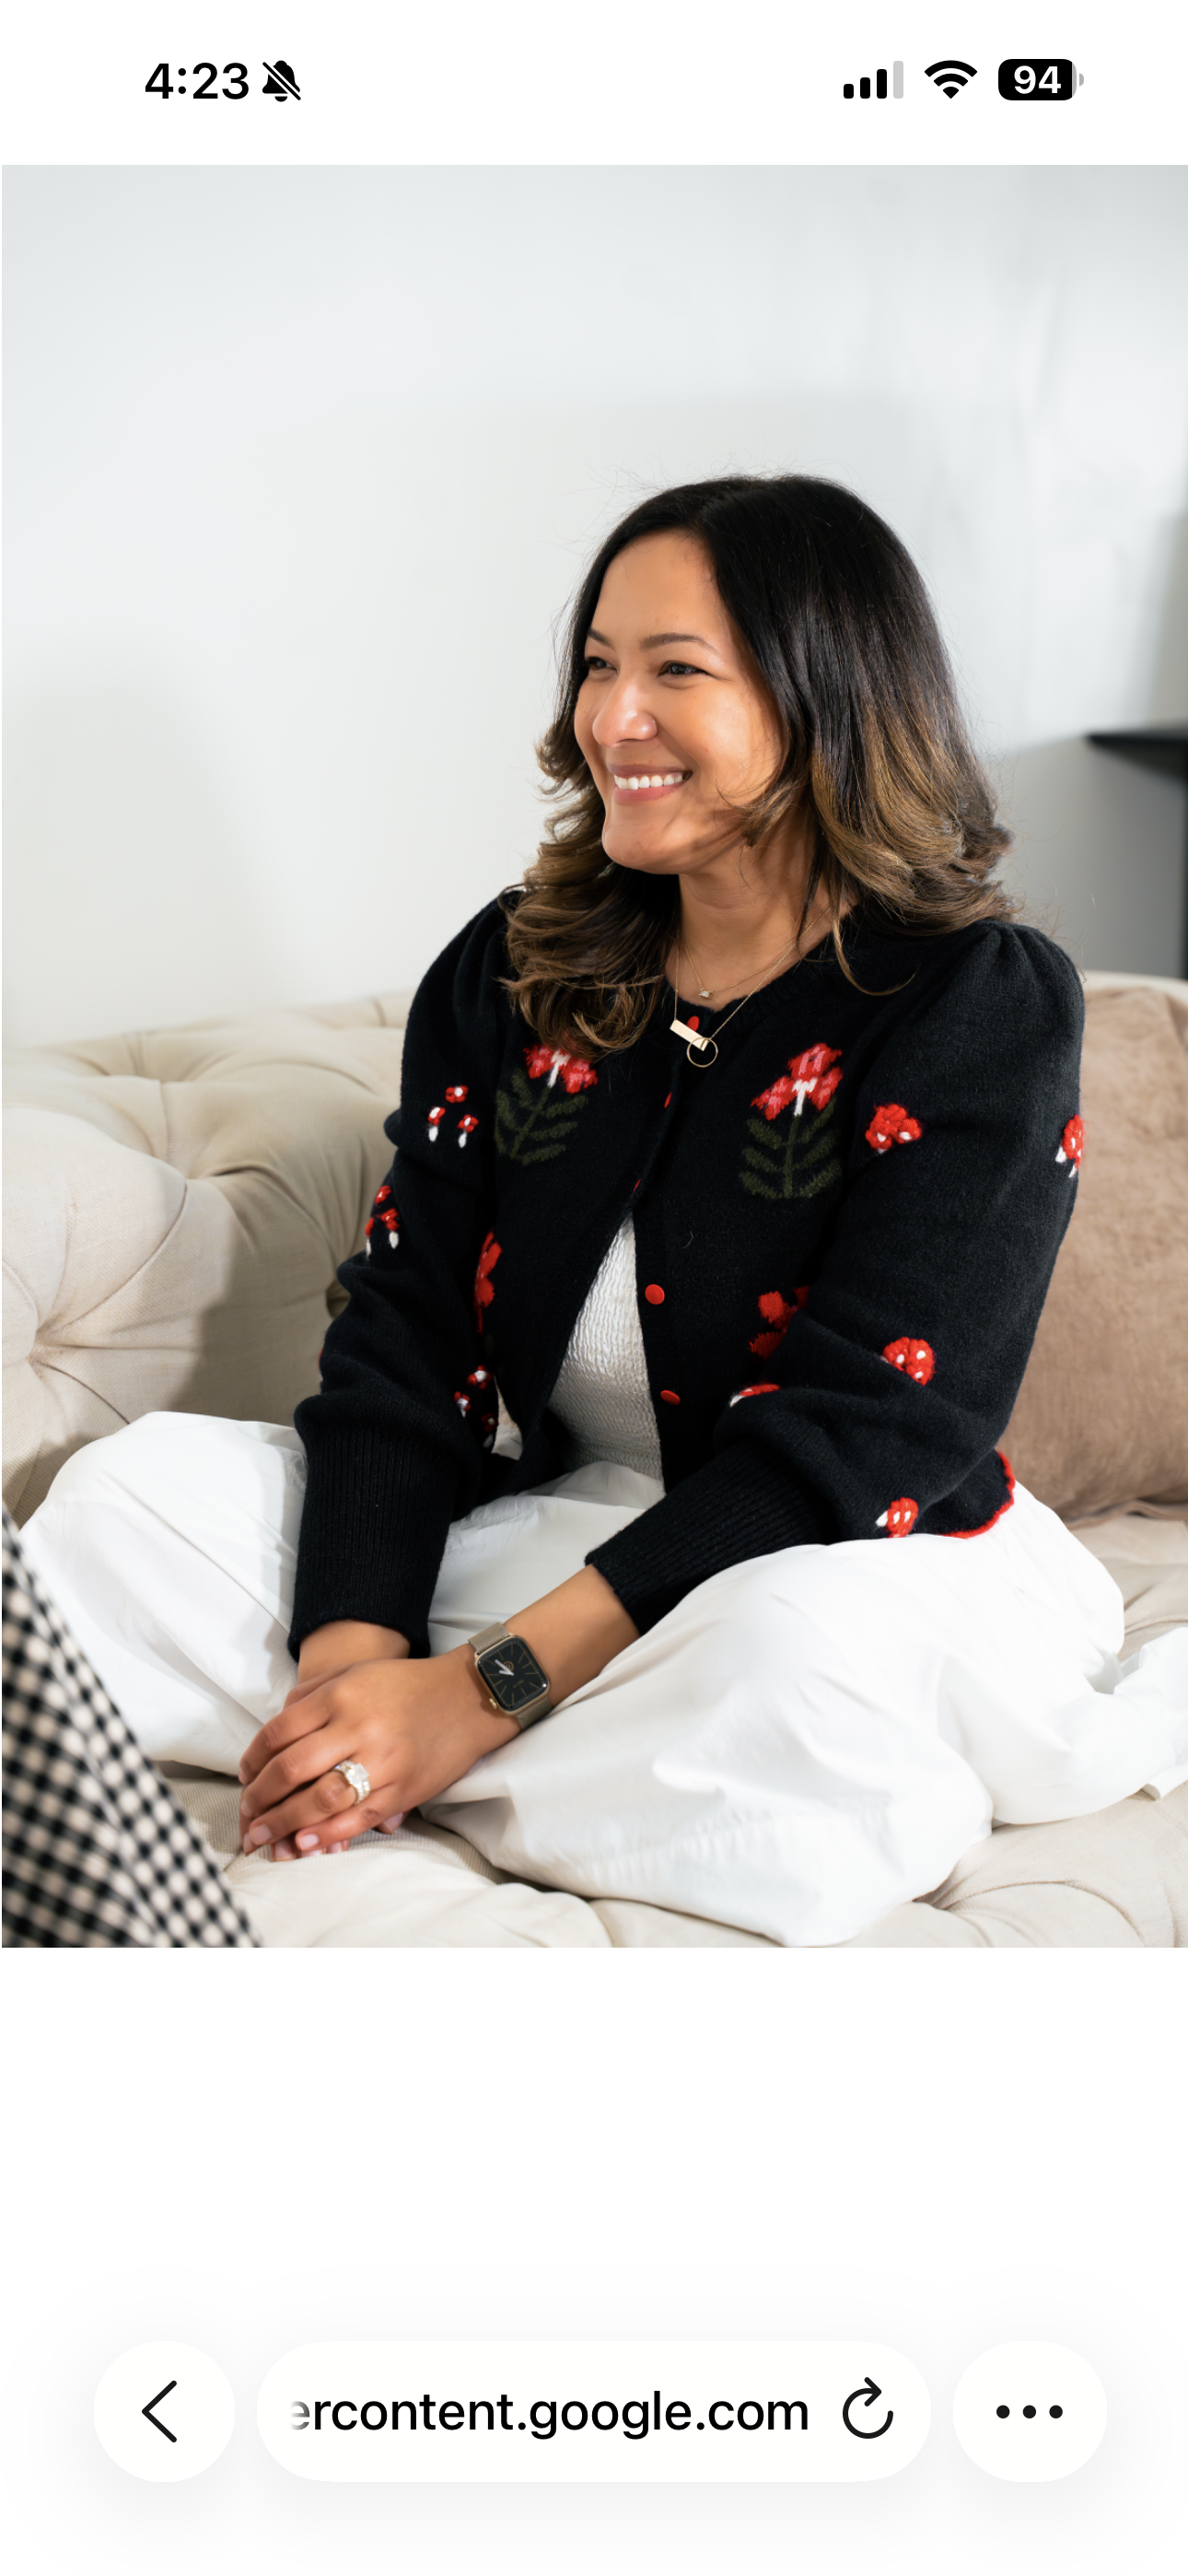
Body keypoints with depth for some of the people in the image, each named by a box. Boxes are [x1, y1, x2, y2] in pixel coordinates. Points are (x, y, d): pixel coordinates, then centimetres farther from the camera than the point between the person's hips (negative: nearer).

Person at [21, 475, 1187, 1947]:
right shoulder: (511, 973, 7)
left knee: (800, 1657, -41)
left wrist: (479, 1695, -25)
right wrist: (352, 1653, -19)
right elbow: (402, 1342, 1)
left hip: (856, 1570, -5)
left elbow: (855, 1441, -18)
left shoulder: (981, 1008, -10)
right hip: (543, 1534, 6)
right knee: (134, 1488, -14)